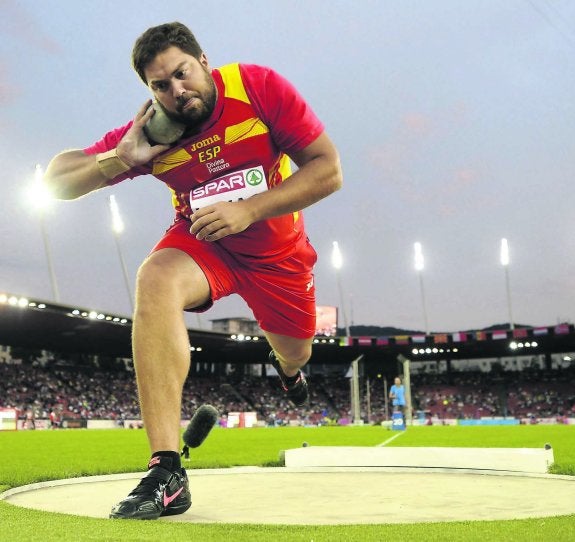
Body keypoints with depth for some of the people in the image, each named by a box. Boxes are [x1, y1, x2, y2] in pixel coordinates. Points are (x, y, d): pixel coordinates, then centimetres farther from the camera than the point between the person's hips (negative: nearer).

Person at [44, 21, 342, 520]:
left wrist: (249, 209, -34)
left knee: (294, 354, 13)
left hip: (278, 249, 1)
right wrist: (121, 158, -34)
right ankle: (167, 475, -37)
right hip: (203, 241, 0)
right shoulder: (152, 130, -18)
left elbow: (329, 170, -24)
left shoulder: (261, 87, -23)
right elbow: (56, 180, -15)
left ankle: (287, 366, 62)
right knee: (156, 280, -34)